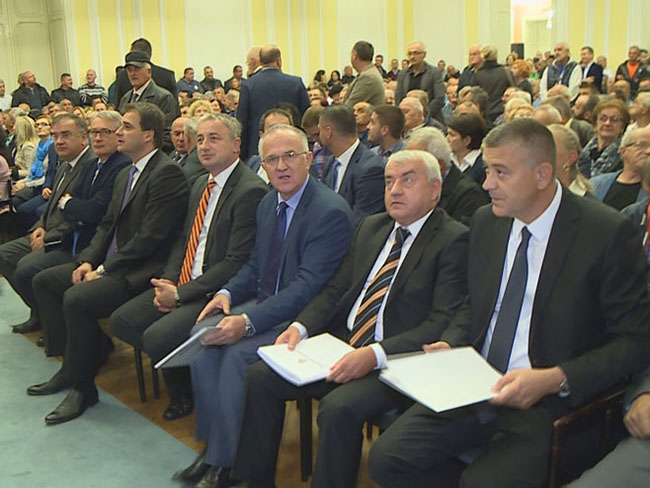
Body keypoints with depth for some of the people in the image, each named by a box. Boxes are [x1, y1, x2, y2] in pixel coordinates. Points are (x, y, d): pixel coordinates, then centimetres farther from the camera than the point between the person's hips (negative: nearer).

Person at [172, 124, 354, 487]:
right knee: (204, 334, -13)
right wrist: (227, 294, -3)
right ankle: (213, 447, -2)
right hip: (265, 304, 8)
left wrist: (248, 321, -29)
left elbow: (309, 286, -24)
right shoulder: (269, 203, 9)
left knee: (238, 353, -26)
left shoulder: (331, 211, -19)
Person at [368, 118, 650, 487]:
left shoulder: (608, 234, -12)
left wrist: (553, 380, -22)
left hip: (551, 403, -5)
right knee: (387, 458, -10)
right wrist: (451, 344, 0)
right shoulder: (487, 222, 7)